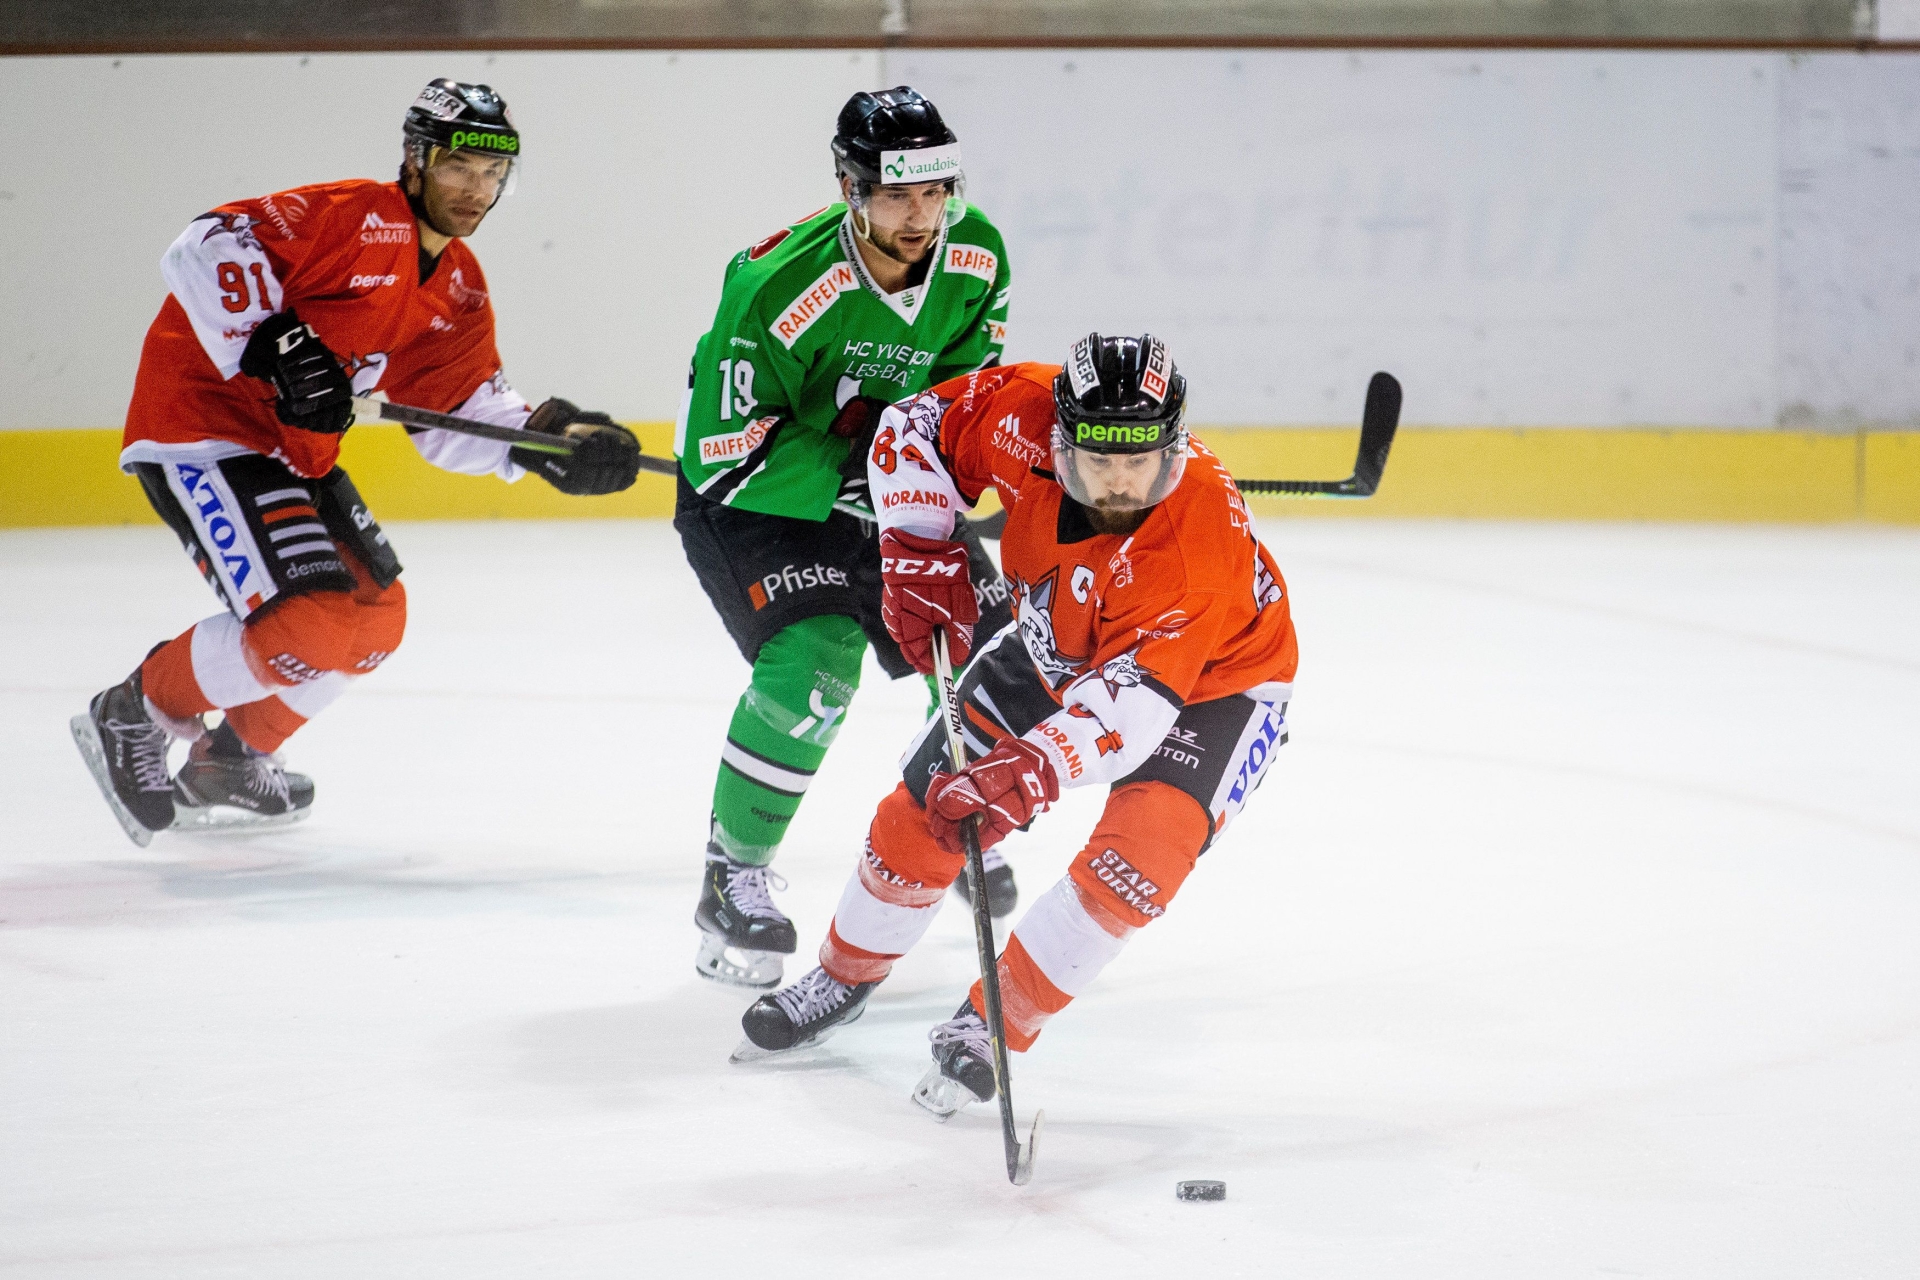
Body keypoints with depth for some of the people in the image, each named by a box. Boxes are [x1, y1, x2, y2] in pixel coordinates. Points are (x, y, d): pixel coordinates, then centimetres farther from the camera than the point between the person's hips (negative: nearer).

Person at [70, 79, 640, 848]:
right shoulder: (354, 218, -18)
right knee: (308, 624, -20)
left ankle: (229, 763, 30)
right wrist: (268, 350, -35)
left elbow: (455, 417, 5)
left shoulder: (459, 292, 8)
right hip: (199, 421, -10)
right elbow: (204, 250, -27)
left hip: (294, 450, 10)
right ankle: (132, 719, 0)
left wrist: (548, 439, -11)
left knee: (376, 616, 15)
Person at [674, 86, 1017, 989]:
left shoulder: (977, 258, -14)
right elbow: (725, 457, -29)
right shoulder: (776, 286, -33)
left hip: (885, 496, 7)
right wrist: (857, 468, -34)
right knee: (811, 668, -25)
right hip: (755, 502, -6)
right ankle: (733, 876, -6)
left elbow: (967, 373, 4)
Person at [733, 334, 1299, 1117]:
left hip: (1212, 680, -5)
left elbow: (1133, 698, -47)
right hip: (1056, 647, 5)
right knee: (921, 811, 4)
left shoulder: (1201, 541, -42)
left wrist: (1032, 768, -60)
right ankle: (845, 975, 31)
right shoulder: (1024, 416, -30)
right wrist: (918, 554, -19)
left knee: (1141, 852, -27)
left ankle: (991, 1028, -10)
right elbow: (916, 425, -10)